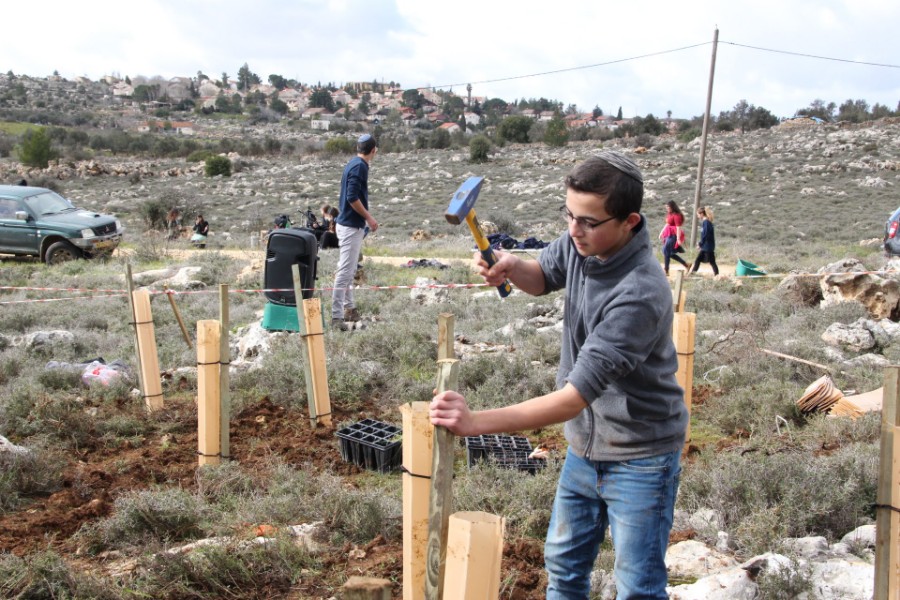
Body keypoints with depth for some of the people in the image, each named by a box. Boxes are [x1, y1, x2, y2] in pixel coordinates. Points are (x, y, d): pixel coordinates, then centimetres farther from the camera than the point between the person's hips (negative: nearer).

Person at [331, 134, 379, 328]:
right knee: (345, 271, -9)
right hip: (351, 226, -10)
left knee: (349, 270, 18)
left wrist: (366, 218, 22)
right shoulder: (360, 166, -16)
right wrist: (369, 218, -16)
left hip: (349, 224, 10)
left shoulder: (354, 164, 13)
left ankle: (349, 308, 28)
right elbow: (352, 198, -23)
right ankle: (336, 316, -9)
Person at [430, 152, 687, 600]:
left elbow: (575, 397, -35)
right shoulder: (582, 241, -11)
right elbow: (544, 278, 12)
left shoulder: (640, 294, -33)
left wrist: (475, 422, -37)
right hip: (585, 445, 8)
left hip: (639, 457, -7)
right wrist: (513, 268, -13)